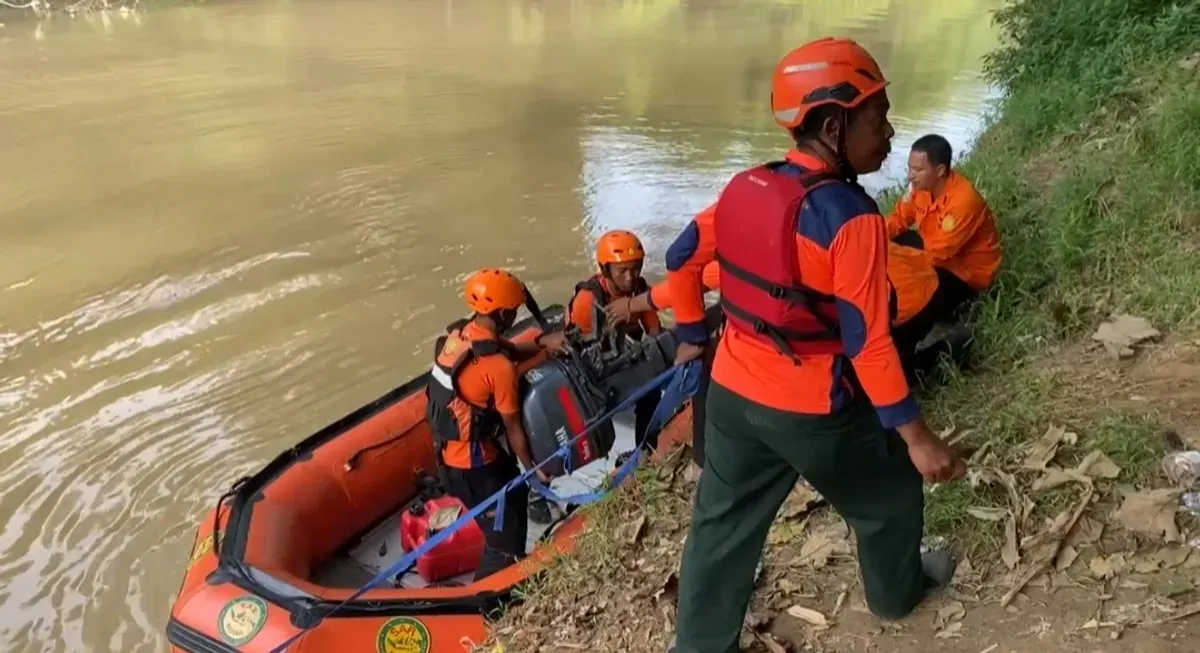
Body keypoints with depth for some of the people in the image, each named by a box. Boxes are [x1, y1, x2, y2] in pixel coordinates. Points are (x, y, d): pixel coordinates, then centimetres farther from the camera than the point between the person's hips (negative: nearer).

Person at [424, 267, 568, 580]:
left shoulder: (459, 332, -5)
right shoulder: (499, 368, -28)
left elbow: (508, 350, 9)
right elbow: (513, 428, -17)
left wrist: (541, 342, -9)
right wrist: (533, 468, -3)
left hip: (449, 448, 9)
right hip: (472, 462, -9)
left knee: (516, 493, 29)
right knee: (505, 541, 5)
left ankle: (511, 563, 47)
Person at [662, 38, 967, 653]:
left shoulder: (744, 187, -1)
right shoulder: (851, 217, -22)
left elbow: (680, 259, 9)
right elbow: (867, 342, -22)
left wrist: (693, 336, 24)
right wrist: (917, 436, -13)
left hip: (732, 393, 6)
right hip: (813, 410, -5)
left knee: (722, 528, 18)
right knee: (888, 498, 24)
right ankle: (896, 591, 50)